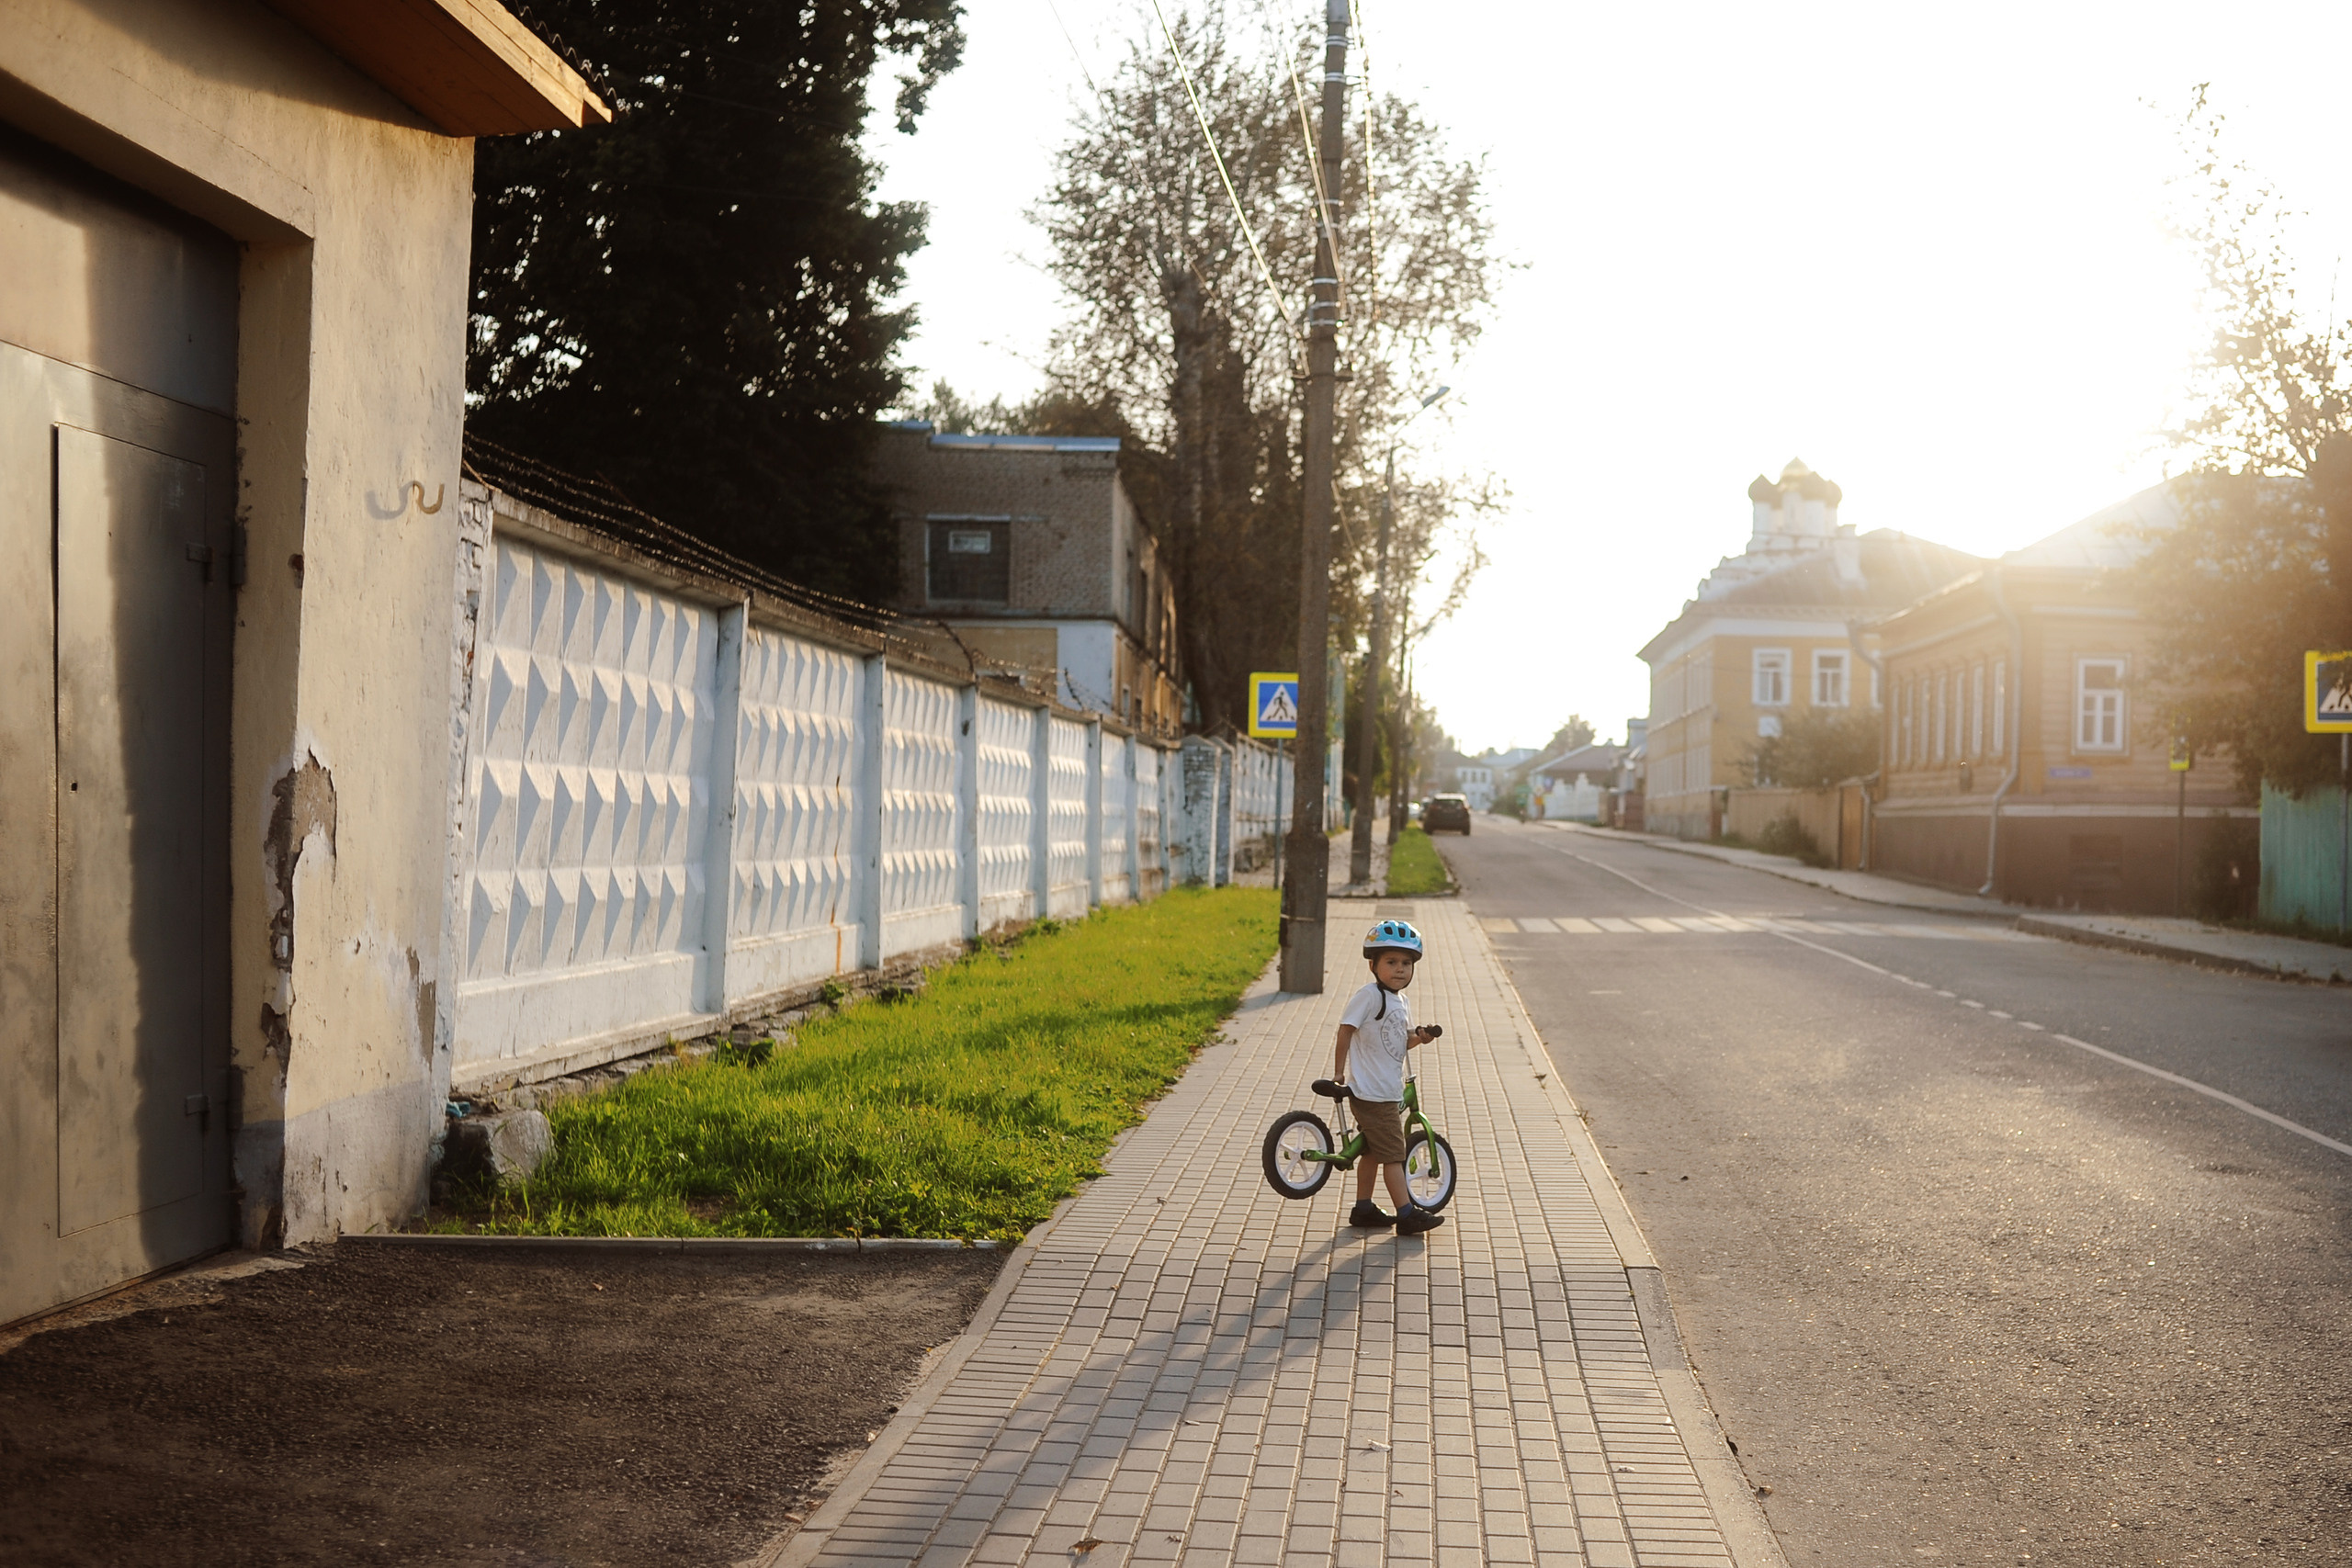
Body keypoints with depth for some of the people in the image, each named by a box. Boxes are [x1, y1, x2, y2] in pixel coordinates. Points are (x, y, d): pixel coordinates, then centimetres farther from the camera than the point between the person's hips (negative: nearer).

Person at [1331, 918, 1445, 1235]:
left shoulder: (1401, 1002, 12)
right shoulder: (1369, 996, -17)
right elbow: (1345, 1031, -17)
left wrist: (1419, 1038, 0)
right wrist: (1339, 1073, -16)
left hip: (1389, 1091, 9)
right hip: (1372, 1093, -9)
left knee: (1372, 1151, 16)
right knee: (1393, 1154, -6)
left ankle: (1363, 1209, 26)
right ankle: (1407, 1214, -2)